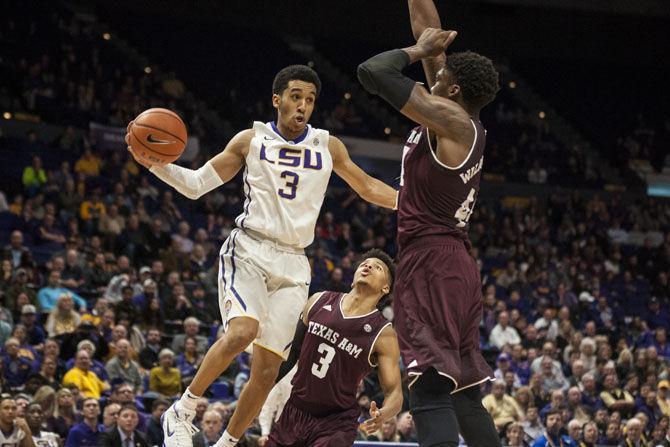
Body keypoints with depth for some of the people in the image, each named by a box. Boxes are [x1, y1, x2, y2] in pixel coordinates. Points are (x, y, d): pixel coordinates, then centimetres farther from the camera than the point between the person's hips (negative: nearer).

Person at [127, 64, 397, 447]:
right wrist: (155, 164, -12)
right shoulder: (252, 140, 2)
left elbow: (368, 187, 18)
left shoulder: (328, 147, 7)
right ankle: (182, 412, -14)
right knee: (243, 331, -30)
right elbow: (196, 184, 4)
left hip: (292, 264, 3)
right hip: (249, 249, -3)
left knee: (268, 369, -1)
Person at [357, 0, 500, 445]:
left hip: (431, 263, -10)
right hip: (456, 264, 10)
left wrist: (419, 50, -2)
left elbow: (373, 72, -18)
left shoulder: (450, 120, -12)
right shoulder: (465, 124, 12)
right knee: (463, 394, 15)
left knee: (431, 395, -18)